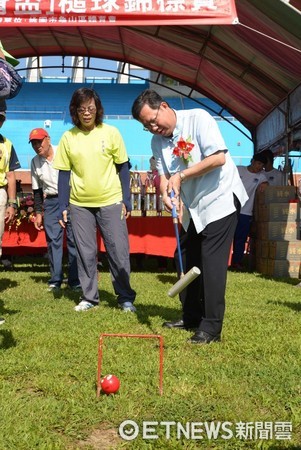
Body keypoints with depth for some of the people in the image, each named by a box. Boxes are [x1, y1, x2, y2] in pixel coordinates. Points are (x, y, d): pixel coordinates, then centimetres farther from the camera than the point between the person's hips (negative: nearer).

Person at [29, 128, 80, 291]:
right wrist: (38, 213, 11)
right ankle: (55, 280, 10)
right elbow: (37, 190, 14)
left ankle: (75, 281, 5)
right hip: (51, 202, 4)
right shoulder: (35, 162, 8)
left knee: (74, 239, -3)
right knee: (53, 240, 2)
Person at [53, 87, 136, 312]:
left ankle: (126, 297, 15)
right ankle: (89, 297, 22)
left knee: (119, 251, 2)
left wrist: (127, 200, -2)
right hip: (80, 205, 2)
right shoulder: (68, 137, 0)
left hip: (111, 202, -1)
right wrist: (63, 206, 0)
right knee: (86, 253, 9)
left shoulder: (111, 133, -3)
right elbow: (64, 173, 4)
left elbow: (123, 167, 2)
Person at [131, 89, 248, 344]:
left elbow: (219, 158, -23)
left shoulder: (198, 118, -15)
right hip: (194, 208, 8)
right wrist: (166, 193, -22)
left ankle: (211, 328, -5)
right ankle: (192, 317, 27)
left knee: (211, 263, -10)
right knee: (191, 261, 13)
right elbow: (164, 175, 1)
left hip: (220, 200, -7)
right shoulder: (157, 141, 3)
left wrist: (181, 176, -20)